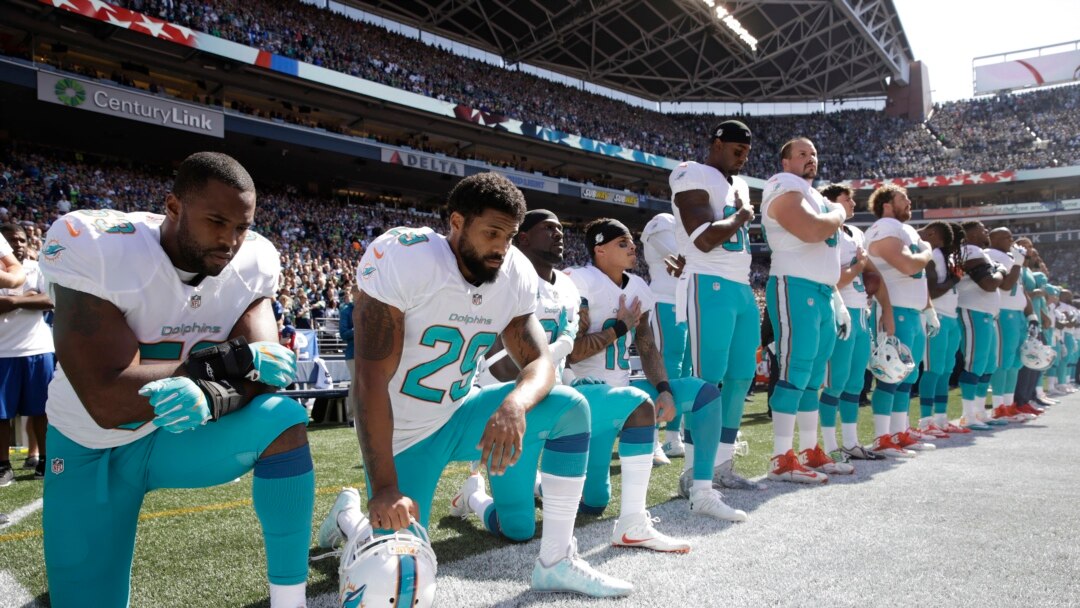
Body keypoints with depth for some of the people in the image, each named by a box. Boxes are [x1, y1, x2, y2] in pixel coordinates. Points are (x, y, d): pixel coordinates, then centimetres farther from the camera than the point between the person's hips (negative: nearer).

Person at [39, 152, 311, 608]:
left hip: (182, 433, 2)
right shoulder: (93, 248, -26)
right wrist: (232, 359, -29)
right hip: (92, 449, -2)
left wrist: (209, 399, -42)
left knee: (284, 421, -25)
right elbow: (109, 403, -31)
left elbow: (262, 377, -20)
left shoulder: (253, 263, -14)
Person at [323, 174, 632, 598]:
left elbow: (540, 362, -10)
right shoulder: (403, 258, -25)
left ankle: (557, 563, -3)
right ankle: (349, 516, 28)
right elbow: (371, 379, -27)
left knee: (569, 408, -12)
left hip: (458, 416, 5)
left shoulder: (515, 275, -8)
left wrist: (515, 404, -35)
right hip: (402, 434, -5)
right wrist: (384, 489, -32)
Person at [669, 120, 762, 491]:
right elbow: (704, 239, -19)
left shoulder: (739, 185, 22)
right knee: (709, 380, -10)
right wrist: (741, 216, -2)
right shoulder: (693, 176, -7)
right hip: (710, 287, -9)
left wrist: (748, 287, 18)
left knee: (740, 378, 8)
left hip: (741, 289, 9)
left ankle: (723, 467, 16)